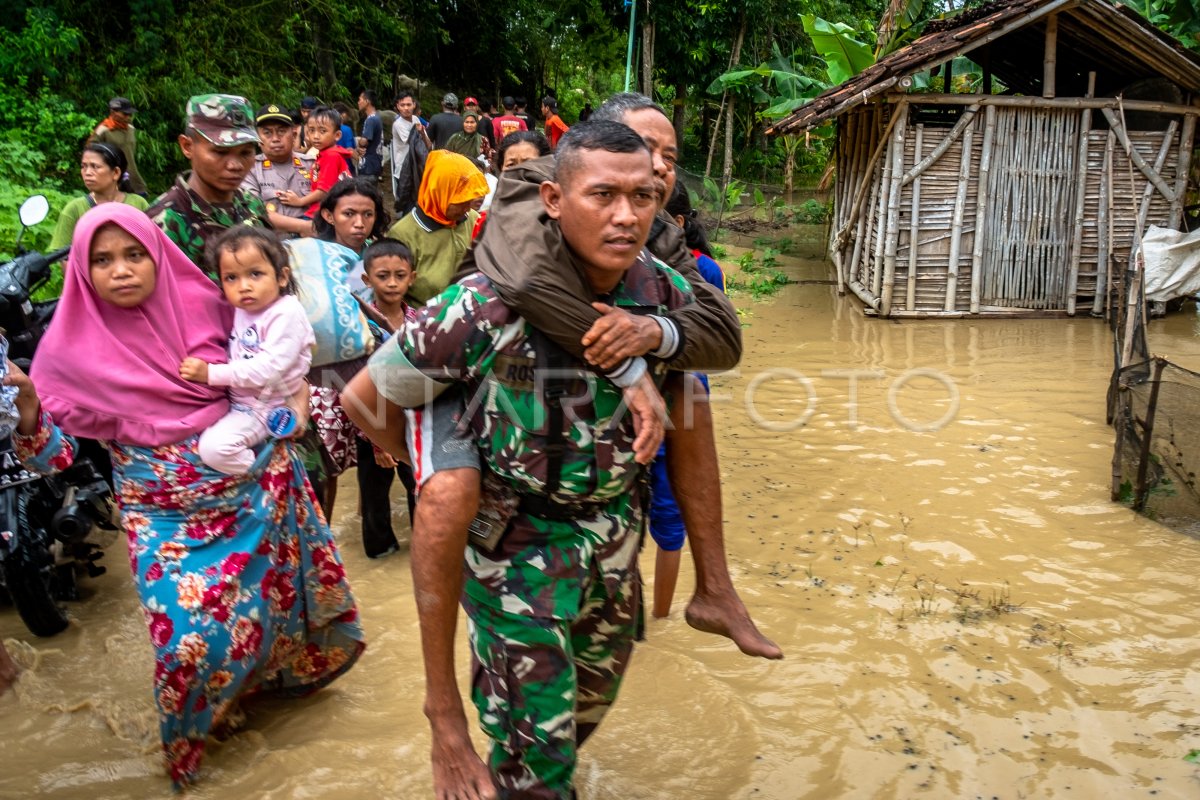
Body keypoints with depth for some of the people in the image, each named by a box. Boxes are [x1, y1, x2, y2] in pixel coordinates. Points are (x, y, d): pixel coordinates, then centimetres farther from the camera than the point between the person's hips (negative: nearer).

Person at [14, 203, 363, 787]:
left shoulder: (202, 303, -5)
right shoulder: (73, 348, -9)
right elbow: (54, 453, -9)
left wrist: (296, 395, -4)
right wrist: (25, 412, -28)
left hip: (256, 482, 3)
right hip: (167, 511, -2)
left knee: (277, 595, 14)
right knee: (193, 632, -8)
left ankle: (275, 674, 47)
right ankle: (204, 720, 26)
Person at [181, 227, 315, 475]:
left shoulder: (286, 314, -21)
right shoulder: (240, 309, 5)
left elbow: (268, 368, -28)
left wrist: (211, 374, -26)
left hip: (262, 408, -9)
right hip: (235, 399, 9)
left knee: (213, 448, -24)